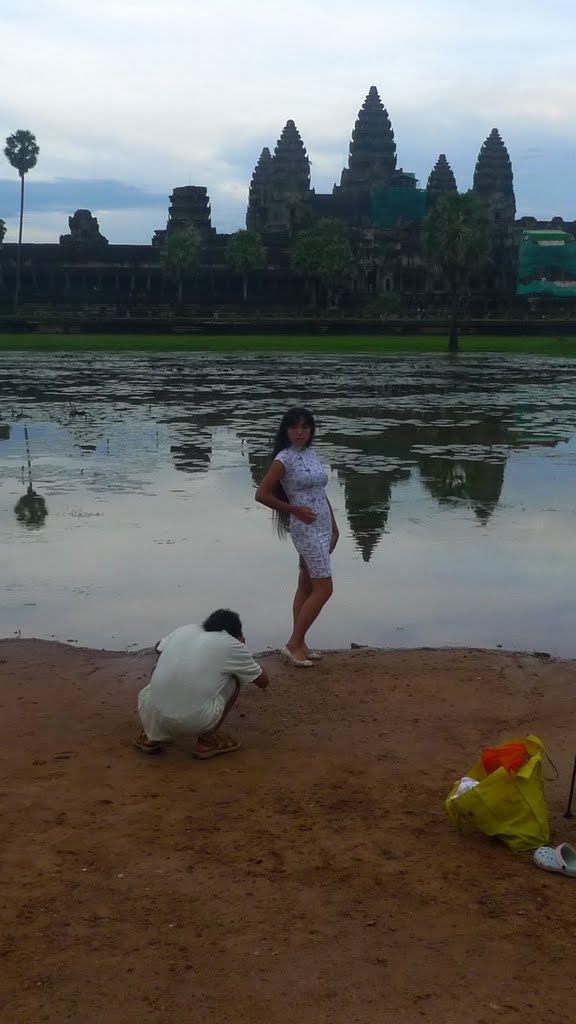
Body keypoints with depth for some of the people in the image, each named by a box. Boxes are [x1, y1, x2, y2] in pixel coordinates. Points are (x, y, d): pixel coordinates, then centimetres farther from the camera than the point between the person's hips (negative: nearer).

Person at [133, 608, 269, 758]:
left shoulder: (184, 630, 17)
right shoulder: (232, 645, 6)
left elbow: (158, 647, 39)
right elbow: (263, 681, 20)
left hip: (154, 715, 4)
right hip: (196, 722, -4)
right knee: (234, 679, 20)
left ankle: (153, 736, 21)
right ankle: (208, 739, 15)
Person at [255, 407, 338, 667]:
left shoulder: (311, 454, 11)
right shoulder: (284, 459, -12)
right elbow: (262, 494, -12)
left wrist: (333, 525, 15)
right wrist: (295, 510, -11)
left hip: (322, 527, 8)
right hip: (305, 528, -8)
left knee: (306, 586, 11)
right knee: (324, 588, -9)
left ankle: (299, 644, 17)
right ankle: (293, 644, -1)